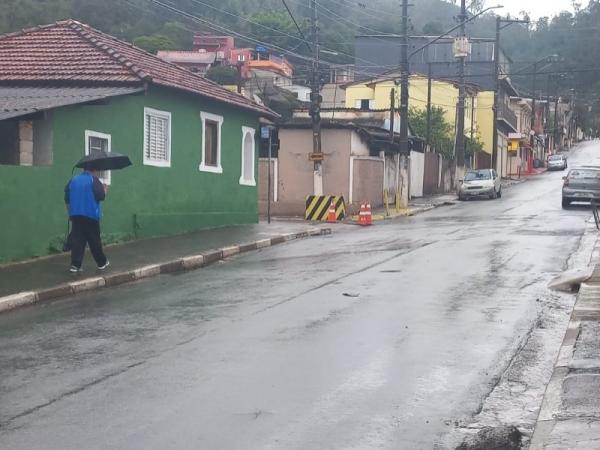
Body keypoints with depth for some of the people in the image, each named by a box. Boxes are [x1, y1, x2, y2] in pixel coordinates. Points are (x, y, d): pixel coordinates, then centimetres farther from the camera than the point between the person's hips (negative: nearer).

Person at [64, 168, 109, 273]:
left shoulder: (73, 180, 11)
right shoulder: (93, 180, -7)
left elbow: (67, 198, 13)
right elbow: (101, 196, -14)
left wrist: (70, 211, 22)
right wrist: (104, 190, 7)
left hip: (75, 215, 4)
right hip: (90, 215, -4)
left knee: (77, 240, 1)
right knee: (94, 240, 6)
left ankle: (75, 265, -7)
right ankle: (102, 263, 18)